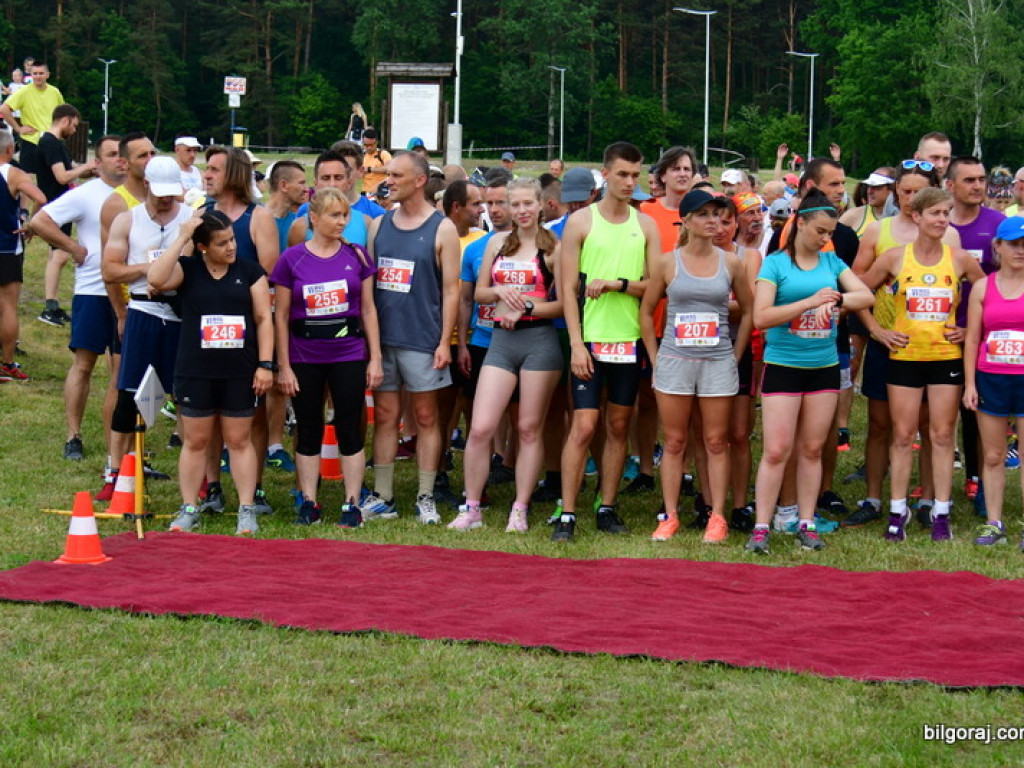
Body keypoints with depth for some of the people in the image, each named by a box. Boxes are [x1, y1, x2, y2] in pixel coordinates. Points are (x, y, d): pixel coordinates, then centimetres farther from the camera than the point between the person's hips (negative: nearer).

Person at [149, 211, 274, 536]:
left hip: (240, 373, 0)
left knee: (239, 441, 6)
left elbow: (264, 318, 4)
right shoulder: (187, 269, 1)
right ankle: (189, 508, 16)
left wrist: (265, 364, -4)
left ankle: (247, 509, 11)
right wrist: (180, 239, -17)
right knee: (196, 441, 7)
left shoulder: (250, 271, 4)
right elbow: (156, 279, -19)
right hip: (195, 372, 0)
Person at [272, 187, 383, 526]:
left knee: (349, 428, 2)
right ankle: (308, 503, 16)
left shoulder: (356, 256, 2)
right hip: (304, 358, 0)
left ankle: (352, 505, 9)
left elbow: (368, 309, 6)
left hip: (348, 355, 0)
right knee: (308, 430, 7)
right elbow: (281, 316, 1)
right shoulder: (292, 259, -2)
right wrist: (284, 366, -2)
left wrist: (375, 359, 2)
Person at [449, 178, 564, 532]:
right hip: (501, 340, 3)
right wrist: (501, 292, -4)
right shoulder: (498, 243, 12)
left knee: (530, 428, 4)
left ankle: (520, 510, 12)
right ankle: (472, 509, 5)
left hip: (540, 340, -3)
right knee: (480, 427, -5)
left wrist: (526, 308, -14)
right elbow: (479, 293, 16)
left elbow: (564, 303, -5)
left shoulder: (553, 247, -1)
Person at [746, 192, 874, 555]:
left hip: (825, 367, 4)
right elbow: (761, 317, -13)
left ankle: (807, 524, 16)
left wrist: (836, 299, -19)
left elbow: (866, 296, -1)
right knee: (777, 450, -7)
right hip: (783, 366, -4)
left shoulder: (832, 262, 8)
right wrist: (810, 302, -19)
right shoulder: (775, 263, -5)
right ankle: (761, 528, -2)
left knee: (812, 449, 9)